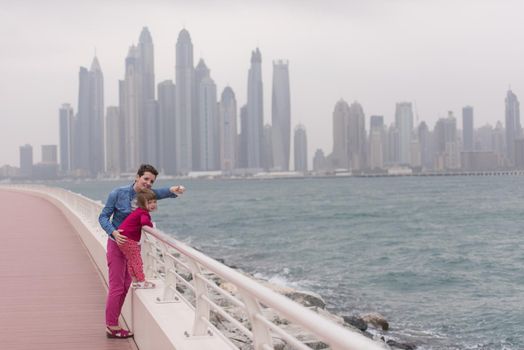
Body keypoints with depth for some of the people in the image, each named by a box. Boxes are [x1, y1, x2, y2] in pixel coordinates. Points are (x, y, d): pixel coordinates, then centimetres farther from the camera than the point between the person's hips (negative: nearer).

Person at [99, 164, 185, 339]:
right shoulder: (118, 193, -14)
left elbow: (162, 192, -20)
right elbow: (103, 216, -10)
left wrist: (174, 190, -44)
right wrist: (113, 232, -28)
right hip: (117, 244, -6)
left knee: (125, 285, 11)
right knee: (116, 286, -5)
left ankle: (112, 324, 21)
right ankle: (111, 327, 3)